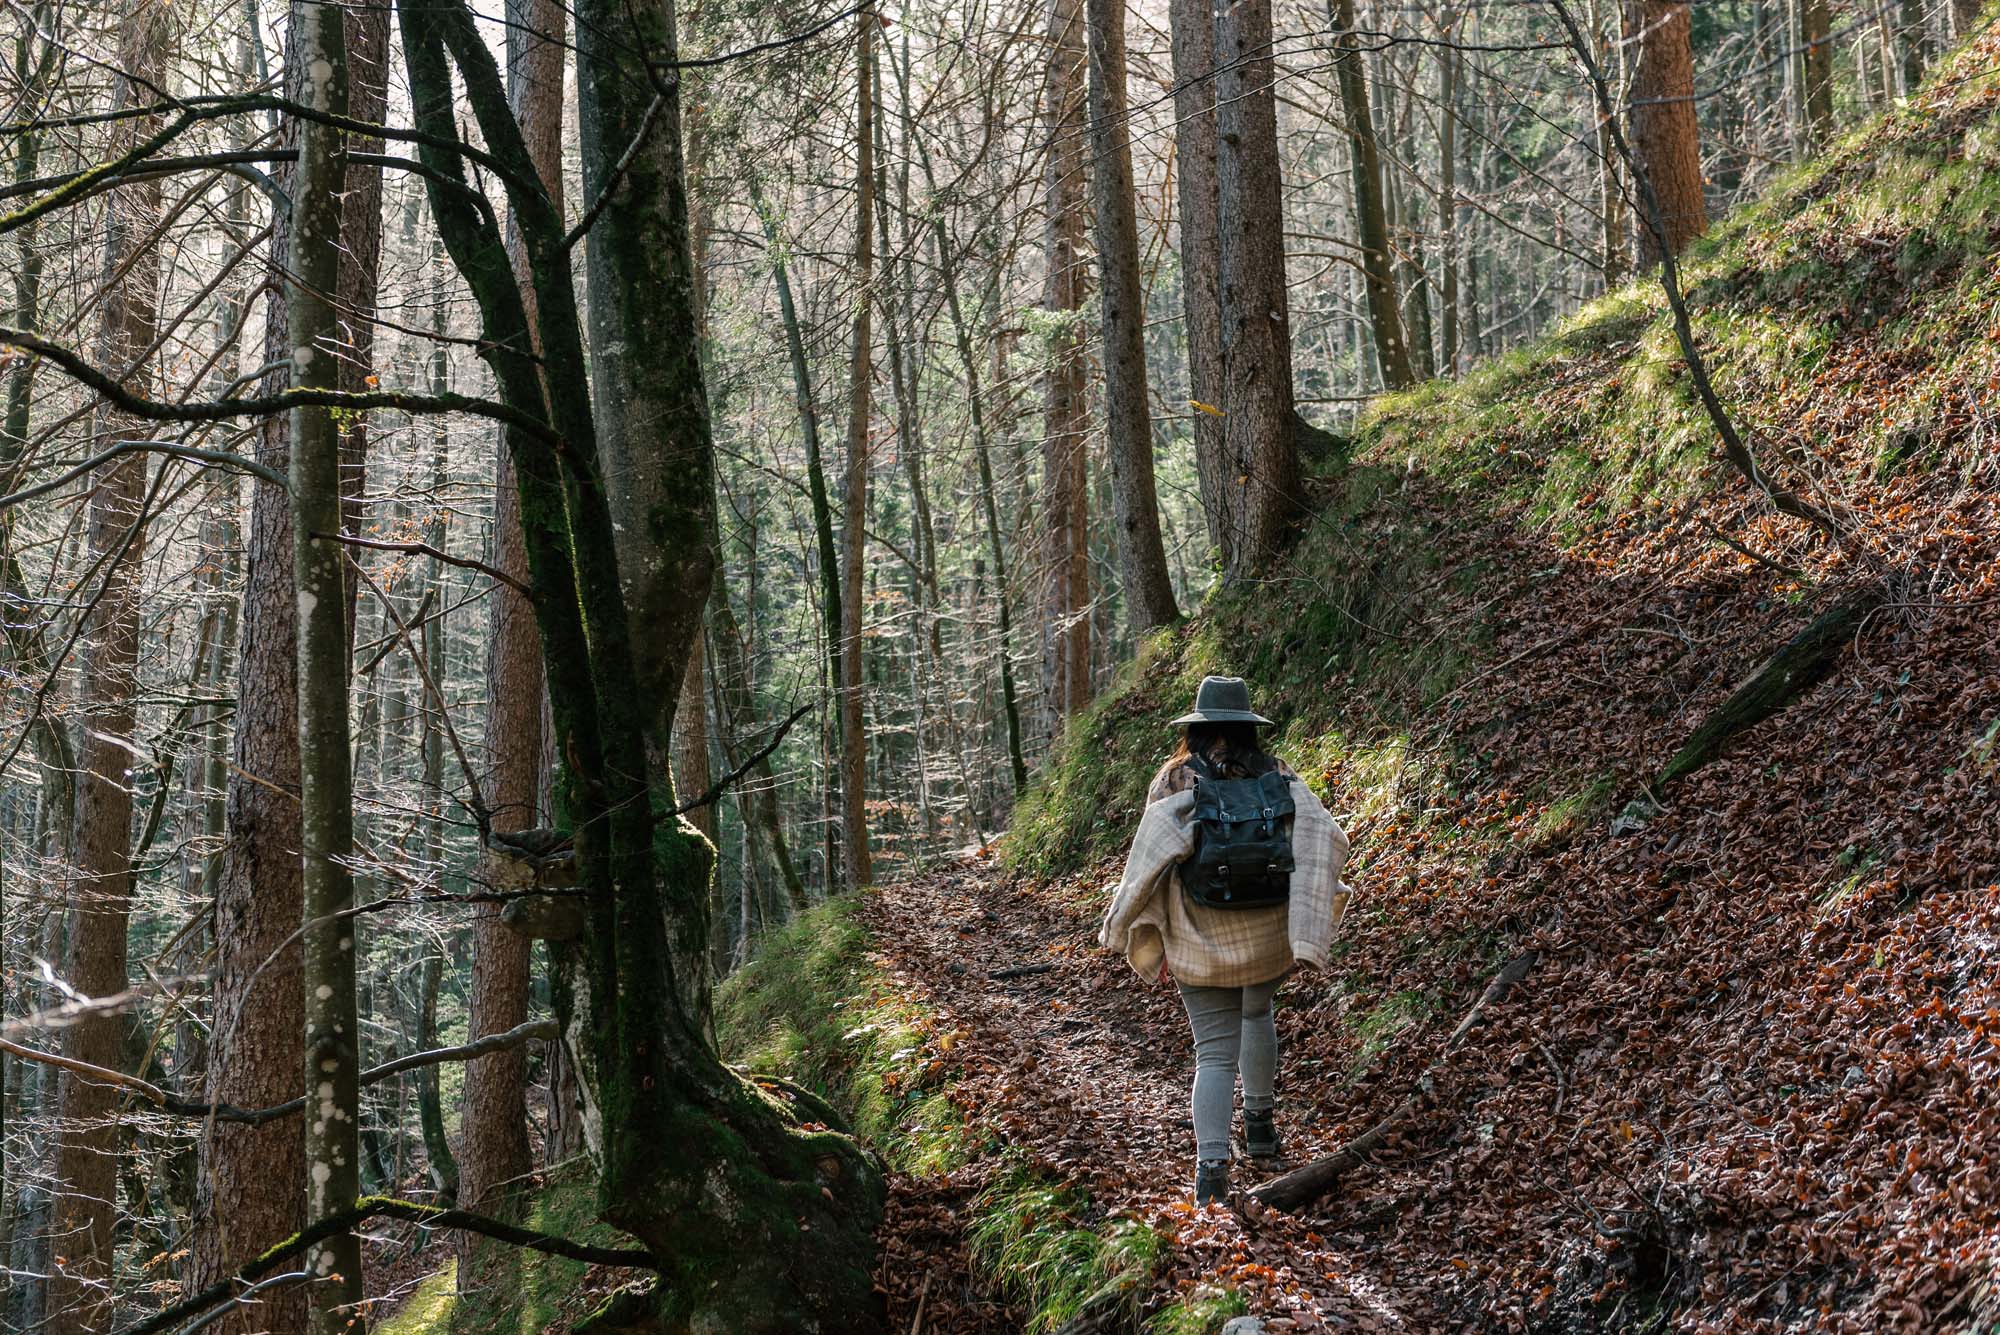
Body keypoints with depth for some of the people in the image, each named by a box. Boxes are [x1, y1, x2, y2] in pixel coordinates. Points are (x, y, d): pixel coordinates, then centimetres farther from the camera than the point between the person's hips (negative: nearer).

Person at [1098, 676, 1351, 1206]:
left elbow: (1148, 860, -10)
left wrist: (1141, 939, -2)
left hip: (1199, 941, -2)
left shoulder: (1174, 781, -7)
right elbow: (1324, 837, -9)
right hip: (1267, 932, 2)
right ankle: (1260, 1123, 38)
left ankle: (1212, 1166, -12)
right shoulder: (1276, 776, -1)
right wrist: (1308, 926, -8)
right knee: (1257, 1012, 31)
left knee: (1215, 1052, 2)